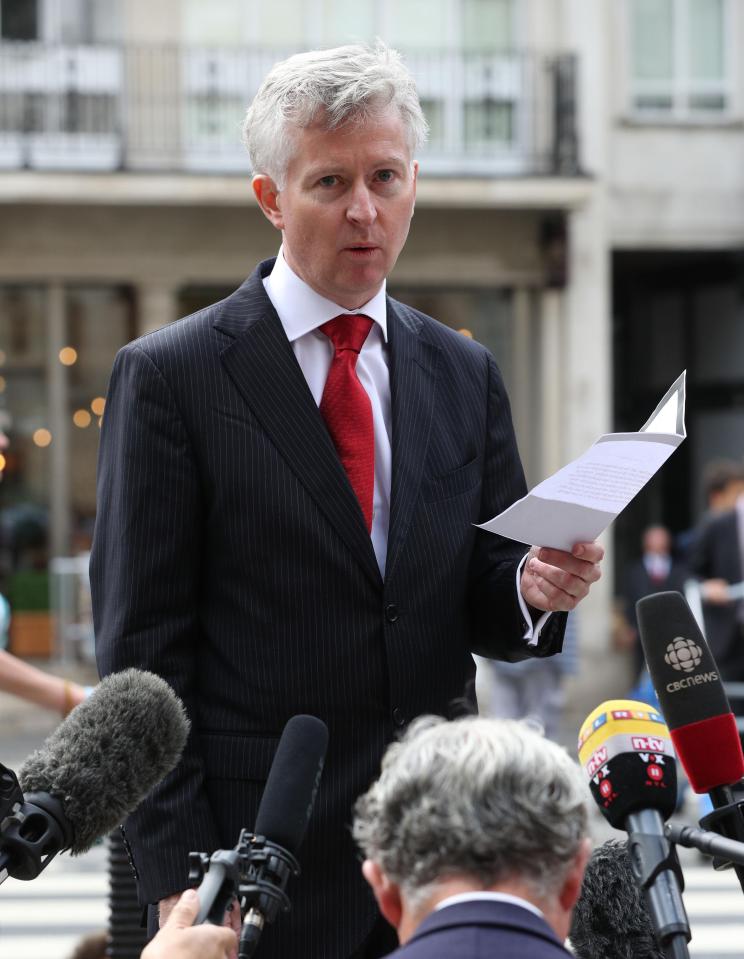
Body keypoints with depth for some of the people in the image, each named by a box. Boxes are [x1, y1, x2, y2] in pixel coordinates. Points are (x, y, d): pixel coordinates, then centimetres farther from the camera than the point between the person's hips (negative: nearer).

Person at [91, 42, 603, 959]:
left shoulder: (463, 374, 10)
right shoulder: (169, 375, -4)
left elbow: (480, 602, 14)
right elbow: (143, 647, -6)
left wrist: (532, 588, -10)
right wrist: (181, 873, -12)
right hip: (257, 857, -4)